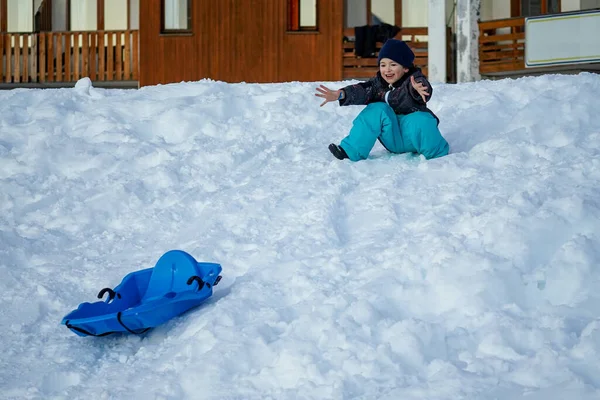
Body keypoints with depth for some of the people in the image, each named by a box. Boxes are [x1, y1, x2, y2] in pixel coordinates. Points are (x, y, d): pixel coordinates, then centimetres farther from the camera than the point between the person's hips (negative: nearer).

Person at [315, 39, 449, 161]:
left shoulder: (416, 80, -9)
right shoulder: (379, 82, 3)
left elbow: (426, 90, -33)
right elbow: (362, 91, -15)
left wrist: (416, 89, -60)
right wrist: (341, 94, -37)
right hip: (393, 140, 4)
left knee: (420, 121, -36)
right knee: (377, 110, -21)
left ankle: (438, 157, -13)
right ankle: (350, 151, -21)